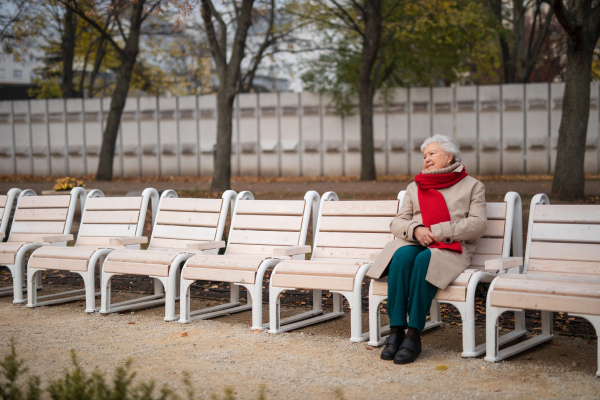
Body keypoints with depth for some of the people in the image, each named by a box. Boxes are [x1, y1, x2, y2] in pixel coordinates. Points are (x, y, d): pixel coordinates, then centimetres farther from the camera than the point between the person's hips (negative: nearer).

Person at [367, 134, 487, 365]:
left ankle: (414, 335, -35)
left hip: (450, 250, -3)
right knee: (402, 256, -34)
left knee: (425, 259, -37)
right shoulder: (414, 188, 26)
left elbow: (478, 224, -1)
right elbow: (397, 223, 15)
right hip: (414, 244, 3)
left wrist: (436, 231, -10)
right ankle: (396, 331, -34)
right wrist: (415, 230, -9)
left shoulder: (472, 186, 15)